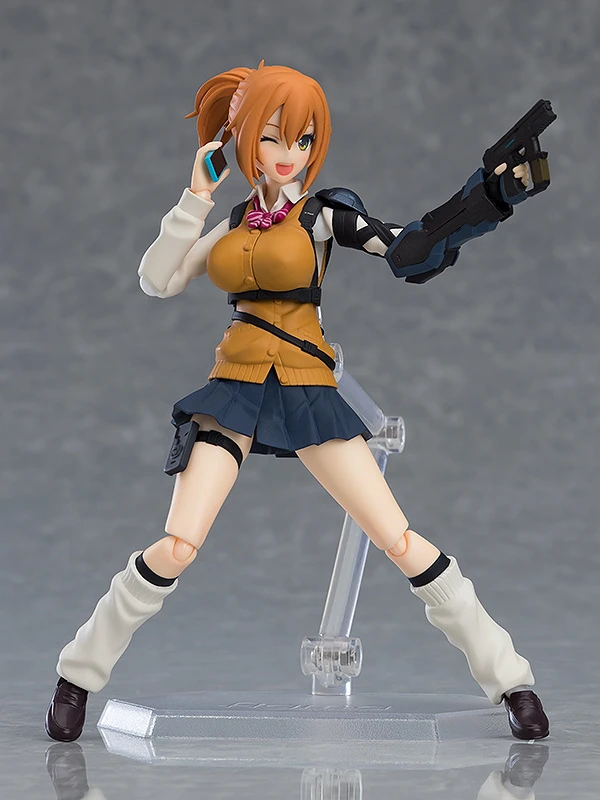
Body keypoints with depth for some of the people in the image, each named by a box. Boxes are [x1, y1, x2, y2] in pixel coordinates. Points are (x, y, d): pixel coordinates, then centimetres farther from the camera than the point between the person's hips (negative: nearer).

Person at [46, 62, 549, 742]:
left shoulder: (326, 210, 2)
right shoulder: (236, 220, 13)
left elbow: (413, 254, -9)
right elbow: (158, 280, 5)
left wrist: (486, 201, -21)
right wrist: (195, 200, 0)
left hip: (307, 393, -2)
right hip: (235, 390, 2)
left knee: (401, 542, -10)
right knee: (174, 551, -12)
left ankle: (510, 681, 0)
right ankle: (77, 677, 7)